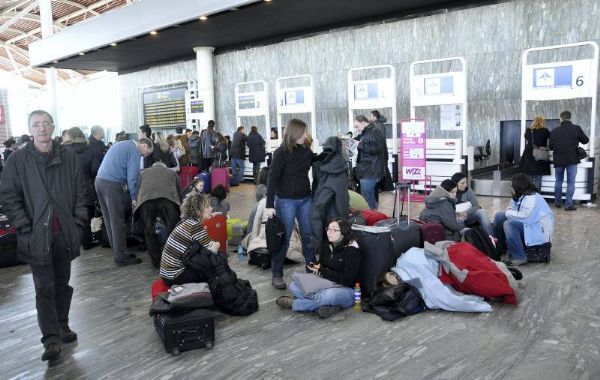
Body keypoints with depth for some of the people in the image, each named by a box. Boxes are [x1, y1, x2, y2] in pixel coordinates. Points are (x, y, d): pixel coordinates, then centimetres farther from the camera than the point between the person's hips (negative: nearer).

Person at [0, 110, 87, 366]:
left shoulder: (68, 158, 4)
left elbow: (80, 192, 8)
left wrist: (78, 222, 1)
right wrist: (24, 228, -10)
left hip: (64, 233, 3)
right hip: (36, 236, -3)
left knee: (63, 284, 14)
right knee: (44, 288, -1)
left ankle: (62, 326, 29)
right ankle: (51, 340, 3)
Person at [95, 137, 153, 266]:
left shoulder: (122, 144, 23)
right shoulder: (134, 151, -5)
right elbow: (132, 177, -10)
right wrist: (134, 198, -4)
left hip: (99, 180, 9)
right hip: (112, 183, -9)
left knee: (109, 220, 13)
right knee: (118, 222, -4)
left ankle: (118, 252, 22)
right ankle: (121, 257, 1)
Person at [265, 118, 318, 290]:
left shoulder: (306, 150, 3)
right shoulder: (281, 153, -13)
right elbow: (272, 179, -15)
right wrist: (269, 205, -19)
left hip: (305, 199, 5)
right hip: (286, 201, -5)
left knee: (308, 236, 13)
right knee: (283, 239, 3)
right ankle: (277, 275, 15)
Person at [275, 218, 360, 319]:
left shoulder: (352, 250, -14)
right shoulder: (326, 246, 6)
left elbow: (348, 279, -19)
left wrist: (323, 271, -17)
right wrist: (316, 268, -6)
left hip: (347, 290, -7)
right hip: (326, 286, 7)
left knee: (329, 295, -41)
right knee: (294, 286, -10)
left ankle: (293, 303, -18)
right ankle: (324, 306, -26)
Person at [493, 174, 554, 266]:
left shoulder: (531, 198, -23)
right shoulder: (519, 197, 8)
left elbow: (524, 217, -29)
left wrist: (508, 213, -14)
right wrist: (509, 212, -14)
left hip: (539, 230, -10)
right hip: (527, 224, 10)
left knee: (508, 224, -30)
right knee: (499, 216, 4)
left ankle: (519, 257, -24)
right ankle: (499, 247, 14)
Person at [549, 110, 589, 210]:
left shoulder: (554, 131, -4)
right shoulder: (576, 128, -7)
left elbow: (550, 146, 1)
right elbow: (585, 140, 3)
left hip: (558, 160, 2)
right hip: (572, 159, -2)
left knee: (558, 181, 15)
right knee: (571, 182, 3)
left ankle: (557, 202, 22)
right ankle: (569, 204, 1)